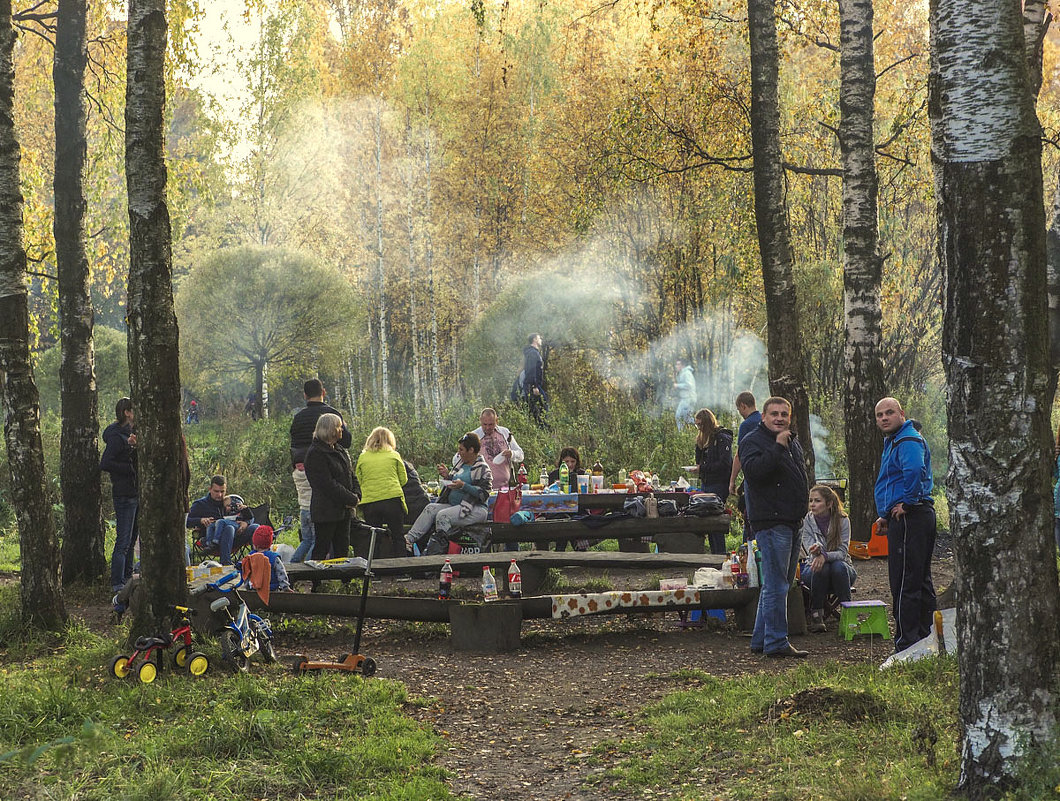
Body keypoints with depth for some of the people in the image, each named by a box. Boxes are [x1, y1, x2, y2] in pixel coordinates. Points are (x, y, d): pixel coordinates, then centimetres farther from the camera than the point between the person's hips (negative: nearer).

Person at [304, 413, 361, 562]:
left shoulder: (340, 450, 16)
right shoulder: (315, 453, -12)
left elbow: (351, 476, 18)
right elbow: (328, 484, -18)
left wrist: (356, 495, -1)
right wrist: (351, 499, -16)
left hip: (344, 510, 8)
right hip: (325, 512, -8)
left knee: (342, 550, 9)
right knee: (321, 550, -4)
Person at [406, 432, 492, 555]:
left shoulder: (482, 469, -7)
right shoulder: (462, 464, 19)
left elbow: (484, 494, -14)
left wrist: (463, 486, -21)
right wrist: (447, 476, 8)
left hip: (476, 509, -8)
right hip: (454, 505, 8)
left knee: (443, 515, -30)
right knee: (430, 508, -14)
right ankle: (410, 539, -27)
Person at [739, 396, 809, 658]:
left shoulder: (793, 443, 19)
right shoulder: (753, 441, -7)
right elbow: (752, 471, -26)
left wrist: (801, 512, 25)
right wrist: (777, 448, -27)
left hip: (792, 521, 10)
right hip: (770, 521, -9)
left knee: (777, 583, 13)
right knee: (776, 585, -10)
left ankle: (761, 639, 20)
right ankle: (776, 642, -8)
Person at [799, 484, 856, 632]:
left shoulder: (842, 521, -10)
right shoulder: (807, 521, -7)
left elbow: (843, 552, -17)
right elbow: (810, 548, -17)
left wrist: (825, 555, -38)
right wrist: (817, 549, -43)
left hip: (842, 567, 0)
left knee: (838, 566, -35)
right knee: (821, 568, -35)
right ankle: (816, 615, -26)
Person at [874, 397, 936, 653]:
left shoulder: (908, 440, -14)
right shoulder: (892, 442, 21)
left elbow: (915, 470, -34)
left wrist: (906, 502, -24)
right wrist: (886, 515, 25)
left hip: (909, 517, -11)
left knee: (904, 583, -10)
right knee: (921, 581, 14)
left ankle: (907, 643, -10)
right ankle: (924, 638, 20)